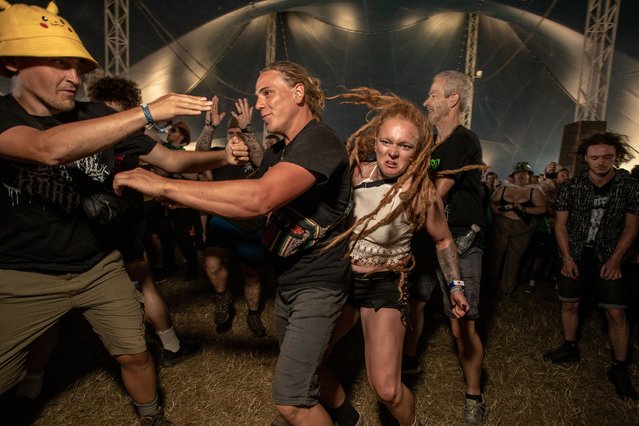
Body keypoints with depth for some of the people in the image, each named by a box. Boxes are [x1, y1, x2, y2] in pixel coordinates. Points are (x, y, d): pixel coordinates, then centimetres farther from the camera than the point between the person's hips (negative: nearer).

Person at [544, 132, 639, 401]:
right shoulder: (572, 188, -7)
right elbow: (561, 224, 0)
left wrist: (615, 260, -7)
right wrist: (567, 257, -7)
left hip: (608, 258, -1)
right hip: (575, 256, 1)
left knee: (616, 312, -5)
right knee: (569, 305, 9)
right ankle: (570, 349, 29)